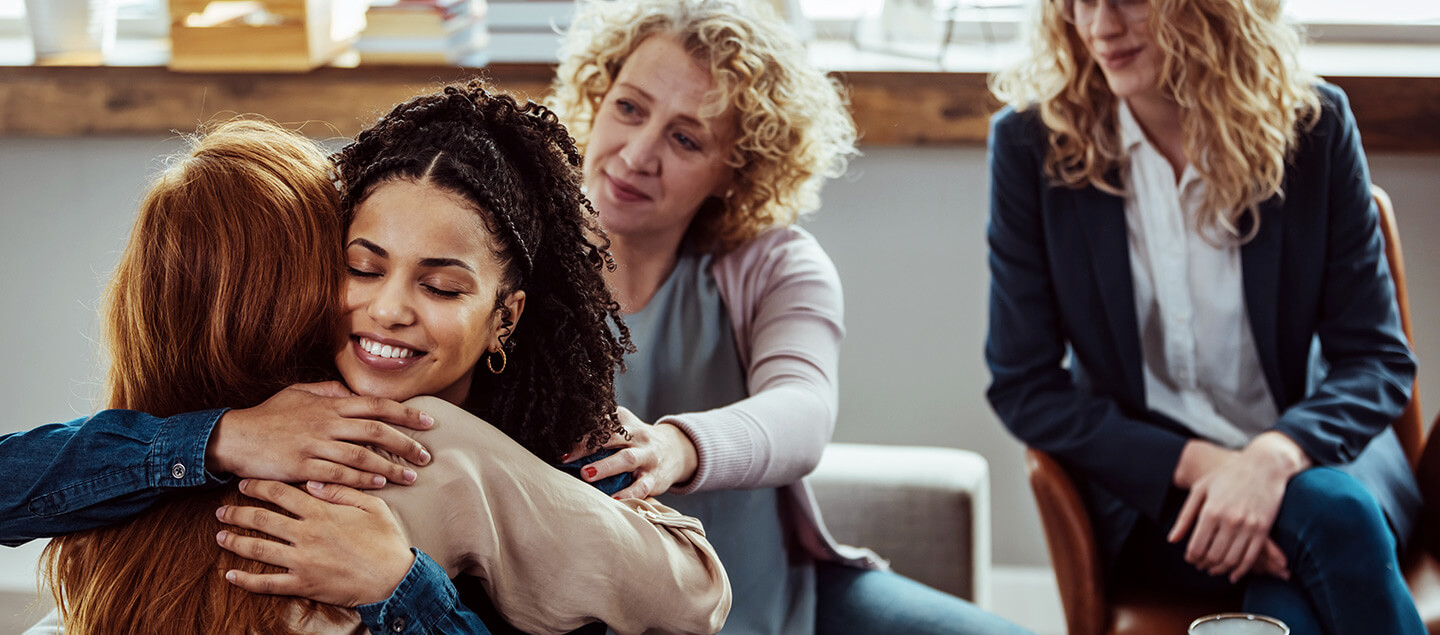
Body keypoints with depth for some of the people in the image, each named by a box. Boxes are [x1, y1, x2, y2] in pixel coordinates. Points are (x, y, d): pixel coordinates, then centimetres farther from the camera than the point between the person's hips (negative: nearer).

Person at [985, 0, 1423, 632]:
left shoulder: (1313, 124, -4)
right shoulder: (1031, 141, -5)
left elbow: (1377, 357, -2)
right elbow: (1022, 386, -4)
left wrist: (1275, 456, -23)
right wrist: (1195, 463, -17)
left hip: (1310, 454, 2)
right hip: (1151, 489, -2)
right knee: (1329, 514, -32)